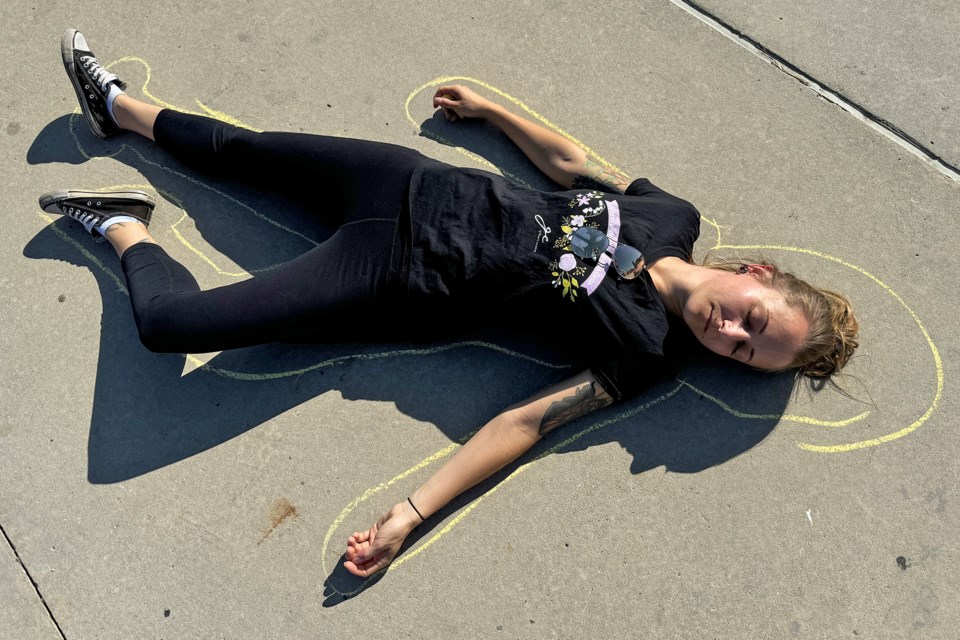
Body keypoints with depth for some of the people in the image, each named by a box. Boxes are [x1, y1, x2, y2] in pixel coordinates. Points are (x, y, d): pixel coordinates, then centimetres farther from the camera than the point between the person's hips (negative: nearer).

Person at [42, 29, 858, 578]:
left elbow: (522, 422, -20)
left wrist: (413, 512, -28)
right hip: (420, 188, 5)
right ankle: (118, 105, 48)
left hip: (399, 285, -4)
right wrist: (485, 107, 17)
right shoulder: (674, 216, -3)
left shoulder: (642, 354, -15)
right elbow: (568, 162, 11)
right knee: (237, 146, 18)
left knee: (168, 320, -11)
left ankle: (125, 228, 21)